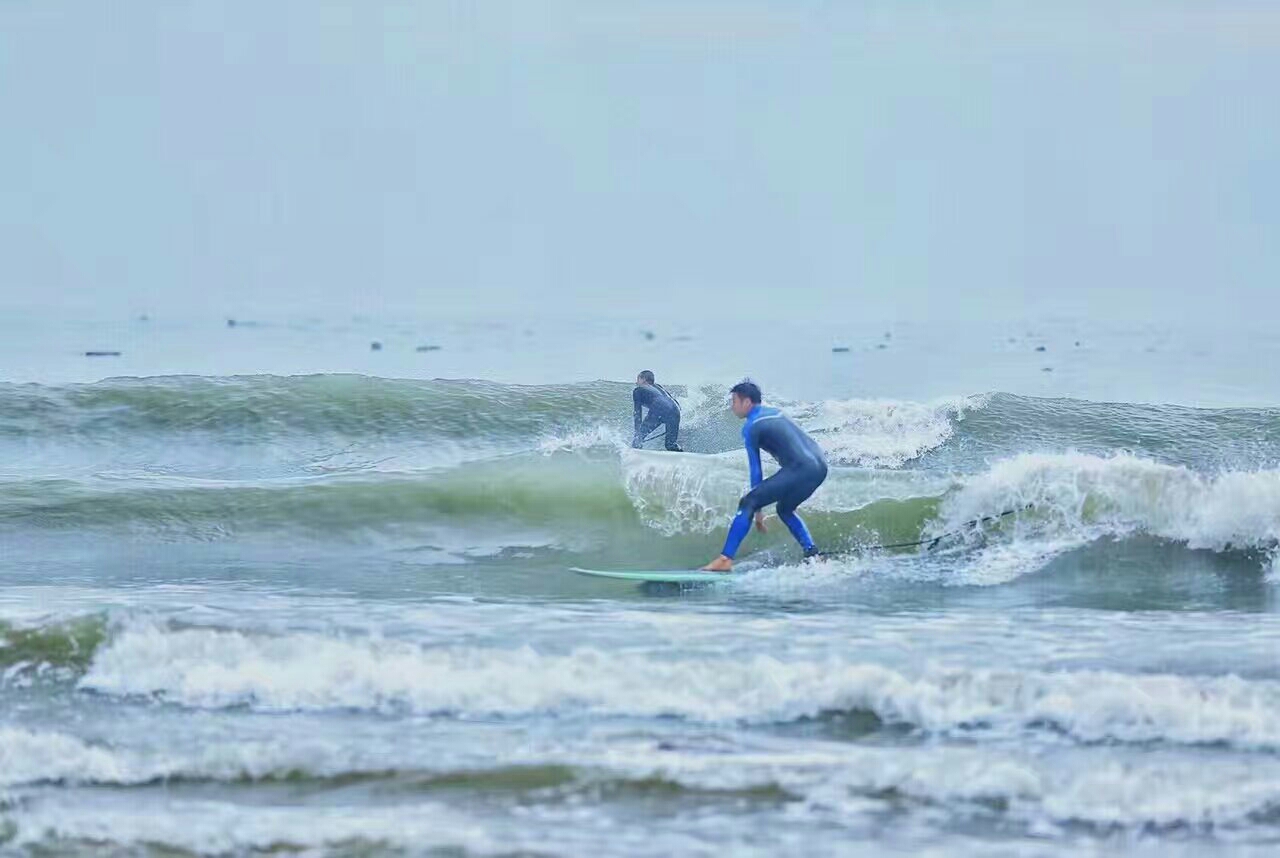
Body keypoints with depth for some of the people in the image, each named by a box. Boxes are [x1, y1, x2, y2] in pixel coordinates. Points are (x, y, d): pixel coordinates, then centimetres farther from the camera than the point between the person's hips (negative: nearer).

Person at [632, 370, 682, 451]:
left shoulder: (638, 391, 23)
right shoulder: (657, 386, 37)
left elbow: (638, 414, 12)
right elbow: (676, 403, 29)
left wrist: (637, 434, 8)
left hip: (658, 410, -5)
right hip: (674, 409, 5)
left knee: (636, 441, 4)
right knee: (671, 445, 16)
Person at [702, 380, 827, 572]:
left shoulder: (751, 427, 2)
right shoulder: (776, 413, 25)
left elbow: (756, 469, 2)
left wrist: (758, 510, 6)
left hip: (800, 468, -8)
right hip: (820, 465, 8)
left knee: (748, 503, -5)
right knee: (785, 509, 30)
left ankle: (725, 560, -13)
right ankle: (813, 556, 20)